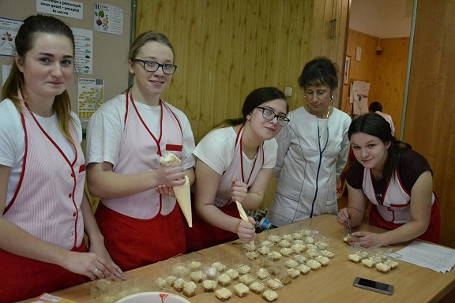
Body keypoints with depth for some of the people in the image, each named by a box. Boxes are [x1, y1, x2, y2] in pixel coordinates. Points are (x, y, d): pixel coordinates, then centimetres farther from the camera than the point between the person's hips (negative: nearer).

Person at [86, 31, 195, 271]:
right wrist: (156, 178, -27)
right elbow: (97, 184, -17)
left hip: (170, 227, 5)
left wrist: (178, 181, -10)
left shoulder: (178, 118, 6)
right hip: (122, 232, -5)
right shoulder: (110, 114, -11)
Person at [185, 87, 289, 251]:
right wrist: (236, 225, -41)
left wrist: (243, 198, -32)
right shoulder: (219, 143, -30)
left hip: (232, 216, 6)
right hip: (201, 219, -5)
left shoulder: (270, 146, -11)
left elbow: (257, 198, -9)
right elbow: (203, 206, -25)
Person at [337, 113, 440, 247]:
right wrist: (348, 217, -32)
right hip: (381, 223, 3)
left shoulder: (415, 167, -36)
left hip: (418, 231, -3)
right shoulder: (356, 170, -23)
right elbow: (357, 210, -9)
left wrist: (380, 240, -41)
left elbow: (420, 224, -30)